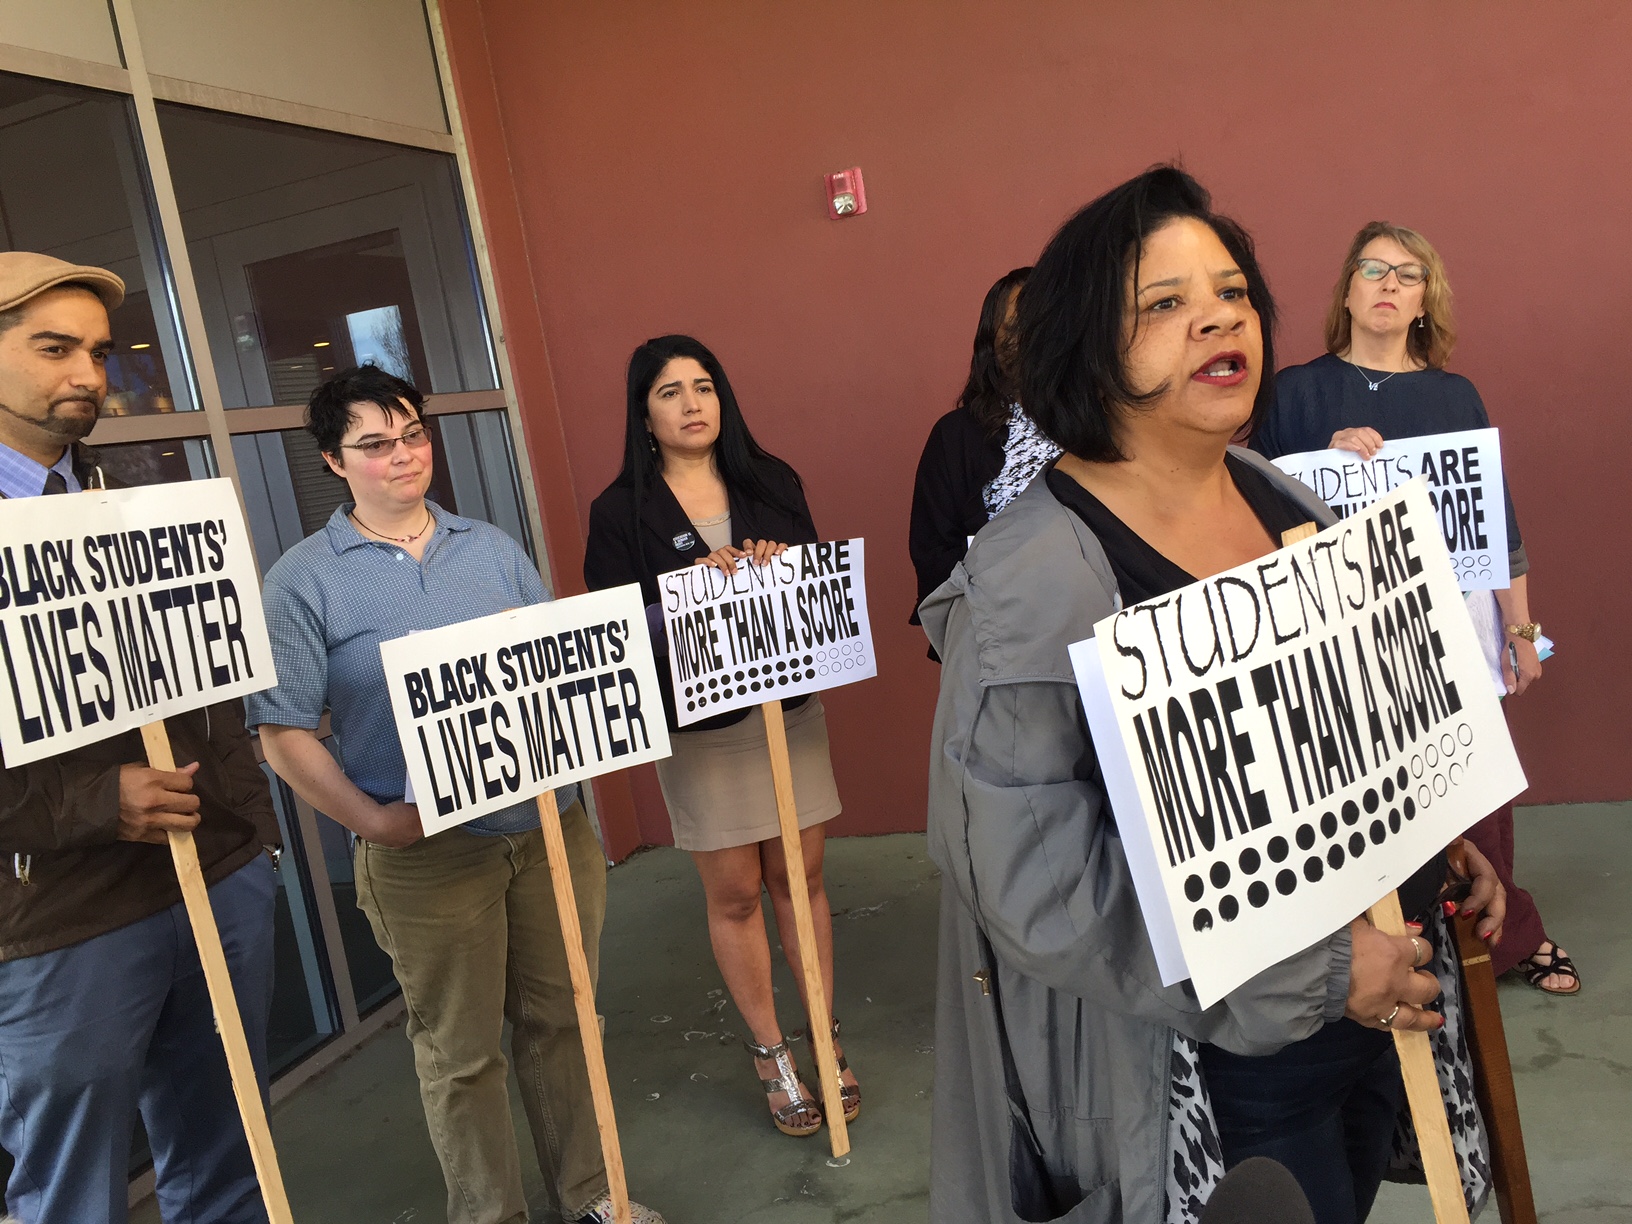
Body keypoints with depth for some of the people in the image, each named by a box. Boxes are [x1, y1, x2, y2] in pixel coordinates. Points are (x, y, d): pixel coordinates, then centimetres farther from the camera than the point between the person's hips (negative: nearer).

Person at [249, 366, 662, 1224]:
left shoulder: (491, 548, 9)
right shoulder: (303, 580, -4)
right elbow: (283, 729, -7)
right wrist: (371, 820, -14)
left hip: (551, 828, 4)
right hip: (427, 853, -4)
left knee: (560, 1016, 17)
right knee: (460, 1049, 11)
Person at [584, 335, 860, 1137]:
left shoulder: (771, 482, 6)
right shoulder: (620, 512, -3)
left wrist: (779, 571, -13)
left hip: (789, 707, 3)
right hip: (700, 724, -2)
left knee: (800, 876, 10)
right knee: (733, 893, 7)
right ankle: (771, 1054, 25)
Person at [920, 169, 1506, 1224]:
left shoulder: (1284, 501, 1)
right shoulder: (1037, 580, -24)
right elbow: (1041, 879, -26)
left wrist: (1439, 849, 3)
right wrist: (1322, 971, -21)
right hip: (1202, 1074, -7)